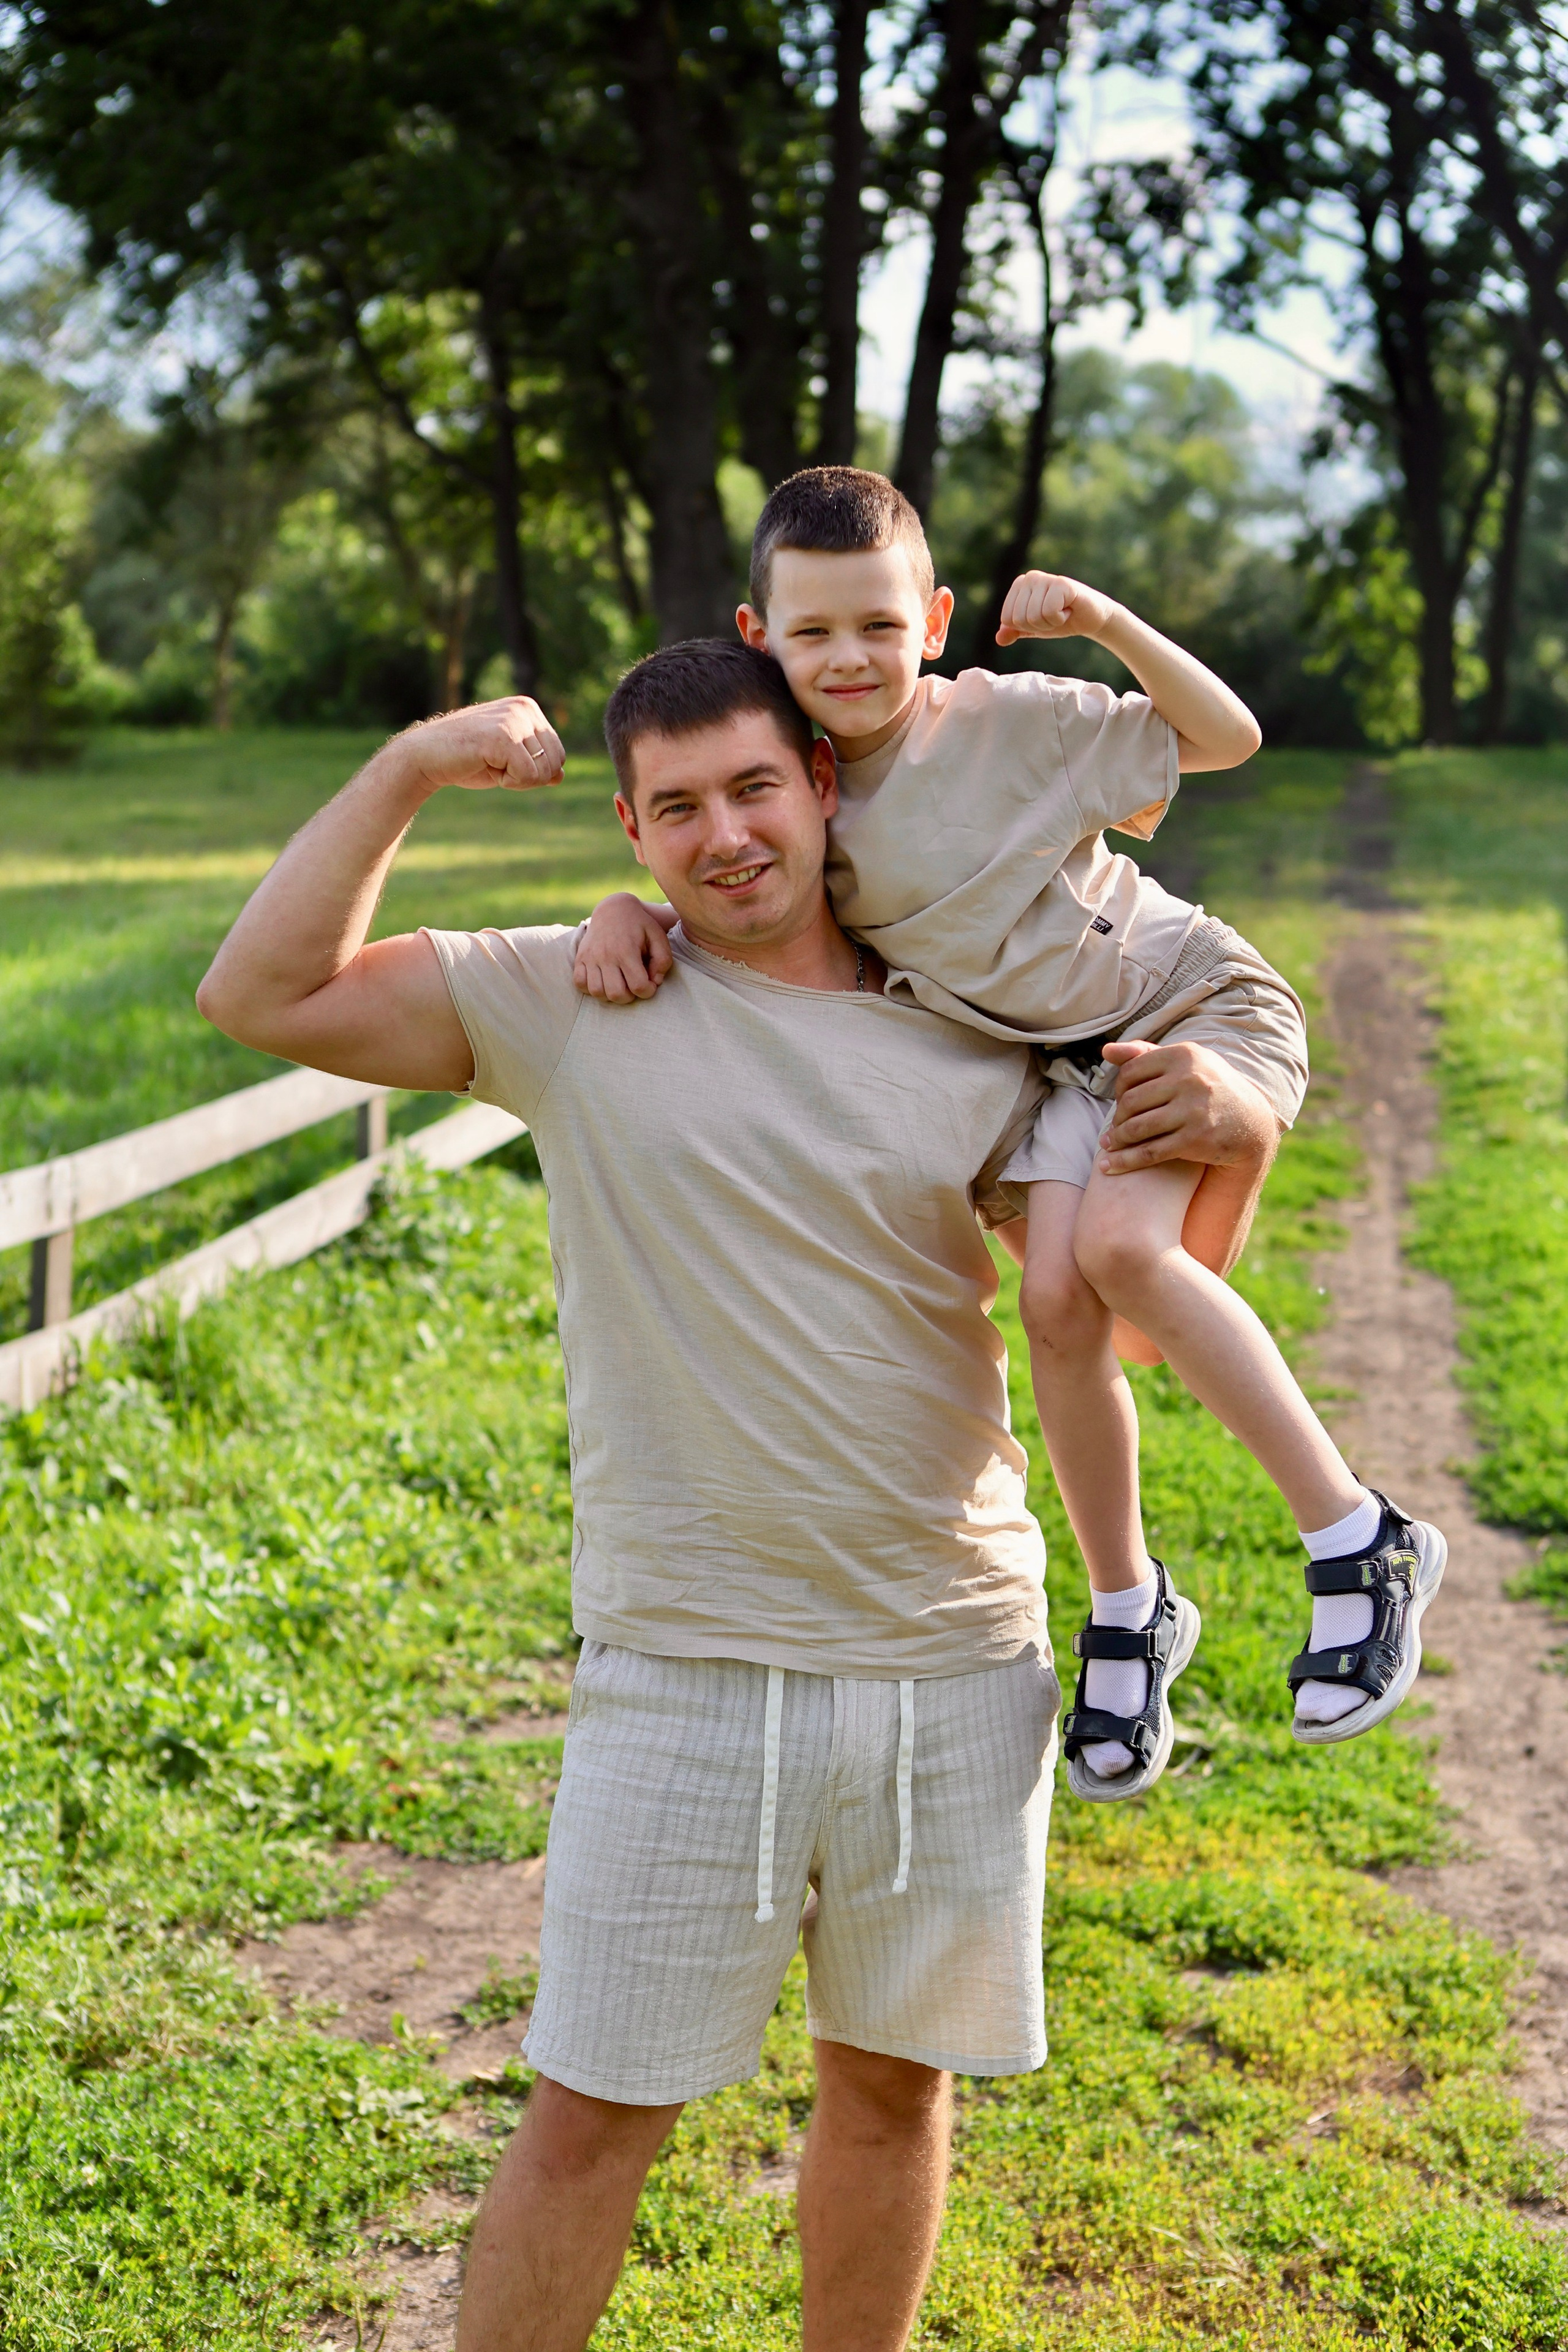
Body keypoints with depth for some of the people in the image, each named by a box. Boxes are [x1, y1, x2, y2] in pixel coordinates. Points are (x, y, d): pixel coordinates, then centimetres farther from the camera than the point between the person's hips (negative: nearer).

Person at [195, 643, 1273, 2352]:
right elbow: (261, 997, -5)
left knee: (894, 2080, 17)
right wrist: (410, 768, -11)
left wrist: (1231, 1144, -9)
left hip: (959, 1666, 3)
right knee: (588, 2116, 5)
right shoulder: (578, 1002, -1)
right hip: (688, 1677, -2)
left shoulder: (972, 1044, 4)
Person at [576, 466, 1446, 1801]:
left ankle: (1363, 1543, -20)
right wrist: (631, 912, -18)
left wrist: (1106, 622, -27)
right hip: (1068, 1063, 5)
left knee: (1120, 1242, -29)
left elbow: (1228, 738, -14)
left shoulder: (1015, 720, -19)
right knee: (1057, 1303, -13)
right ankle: (1127, 1610, 11)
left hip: (1197, 1003, -5)